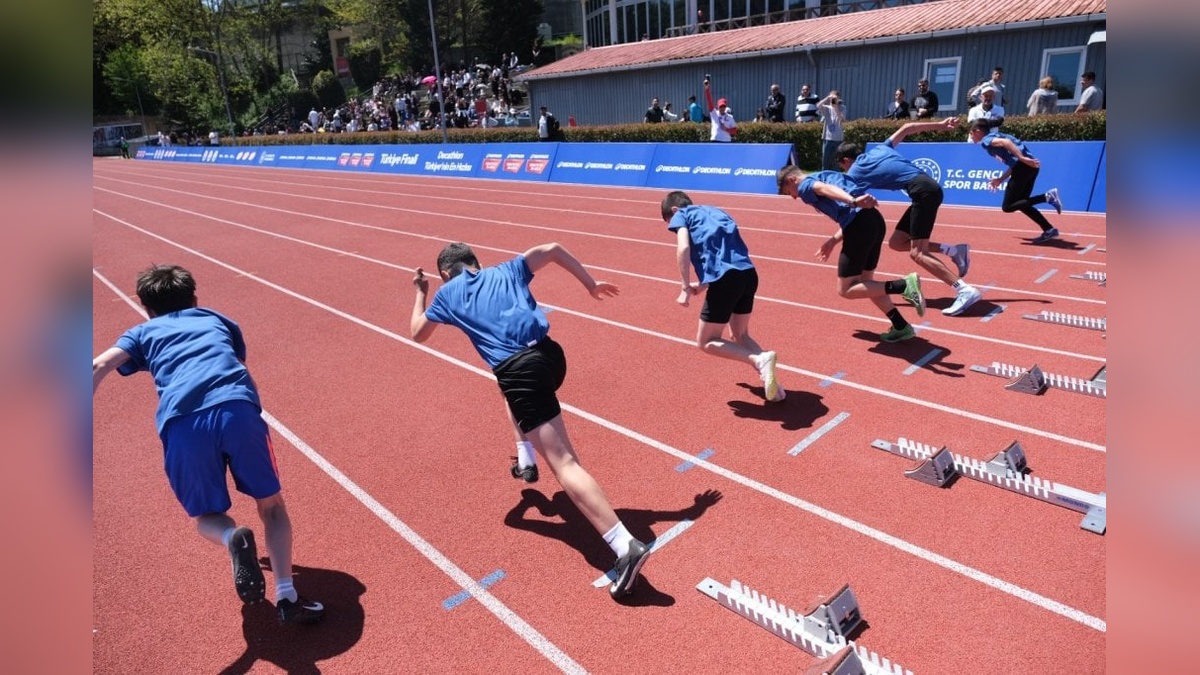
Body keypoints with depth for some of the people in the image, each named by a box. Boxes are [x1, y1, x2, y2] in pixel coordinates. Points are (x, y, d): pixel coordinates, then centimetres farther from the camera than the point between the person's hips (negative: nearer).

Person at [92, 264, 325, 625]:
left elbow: (98, 367, 11)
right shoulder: (216, 319, 33)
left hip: (182, 424, 0)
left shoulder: (143, 332, 29)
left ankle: (233, 537, -13)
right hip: (238, 409, 1)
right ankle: (287, 597, 3)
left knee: (207, 517, 22)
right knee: (271, 505, 18)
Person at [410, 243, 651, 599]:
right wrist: (591, 284, 21)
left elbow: (418, 333, 32)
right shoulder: (506, 270, 24)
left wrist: (420, 292, 48)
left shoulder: (447, 293, 18)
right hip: (550, 353, 6)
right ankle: (525, 460, 46)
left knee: (565, 464, -12)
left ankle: (626, 546, -22)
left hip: (520, 369, -6)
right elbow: (553, 249, 17)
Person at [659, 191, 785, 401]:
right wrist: (704, 285, 36)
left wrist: (685, 288, -6)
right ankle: (770, 381, 8)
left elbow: (683, 247, -6)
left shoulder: (681, 215, 12)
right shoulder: (715, 212, 31)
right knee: (740, 335, 25)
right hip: (749, 273, 7)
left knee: (706, 342, 9)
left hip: (725, 278, -7)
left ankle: (760, 360, -9)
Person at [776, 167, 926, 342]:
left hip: (859, 225, -9)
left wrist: (853, 201, -37)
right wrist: (833, 241, 27)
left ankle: (904, 285, -11)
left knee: (845, 290, 3)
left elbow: (825, 189, -19)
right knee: (865, 283, 22)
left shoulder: (805, 185, 6)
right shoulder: (824, 175, 32)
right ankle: (902, 327, 20)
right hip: (875, 219, 9)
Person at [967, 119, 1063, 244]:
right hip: (1029, 166, 9)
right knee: (1020, 203, 19)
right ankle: (1049, 230, 12)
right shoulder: (994, 137, 28)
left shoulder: (986, 140, 2)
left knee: (1007, 207, -2)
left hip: (1024, 166, -9)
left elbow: (1005, 142, -20)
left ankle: (1047, 197, -15)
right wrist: (1000, 179, 31)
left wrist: (1022, 158, -28)